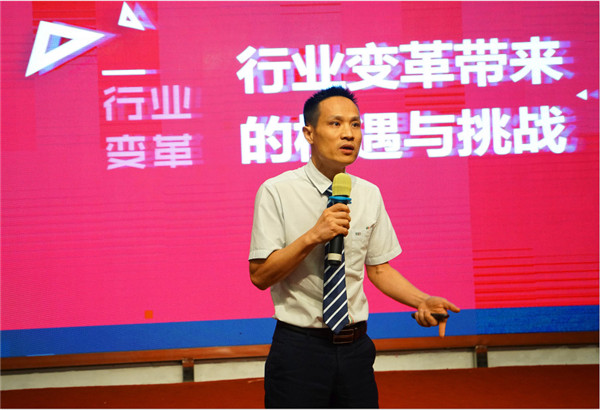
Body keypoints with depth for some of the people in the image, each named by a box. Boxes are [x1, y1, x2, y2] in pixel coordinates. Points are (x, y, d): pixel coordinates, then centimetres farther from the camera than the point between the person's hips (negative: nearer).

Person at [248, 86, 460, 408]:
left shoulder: (369, 195, 5)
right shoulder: (277, 192, -9)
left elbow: (379, 268, 10)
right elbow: (260, 275, -12)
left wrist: (423, 301, -7)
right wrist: (313, 236, -23)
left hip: (355, 348, 4)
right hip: (299, 348, -4)